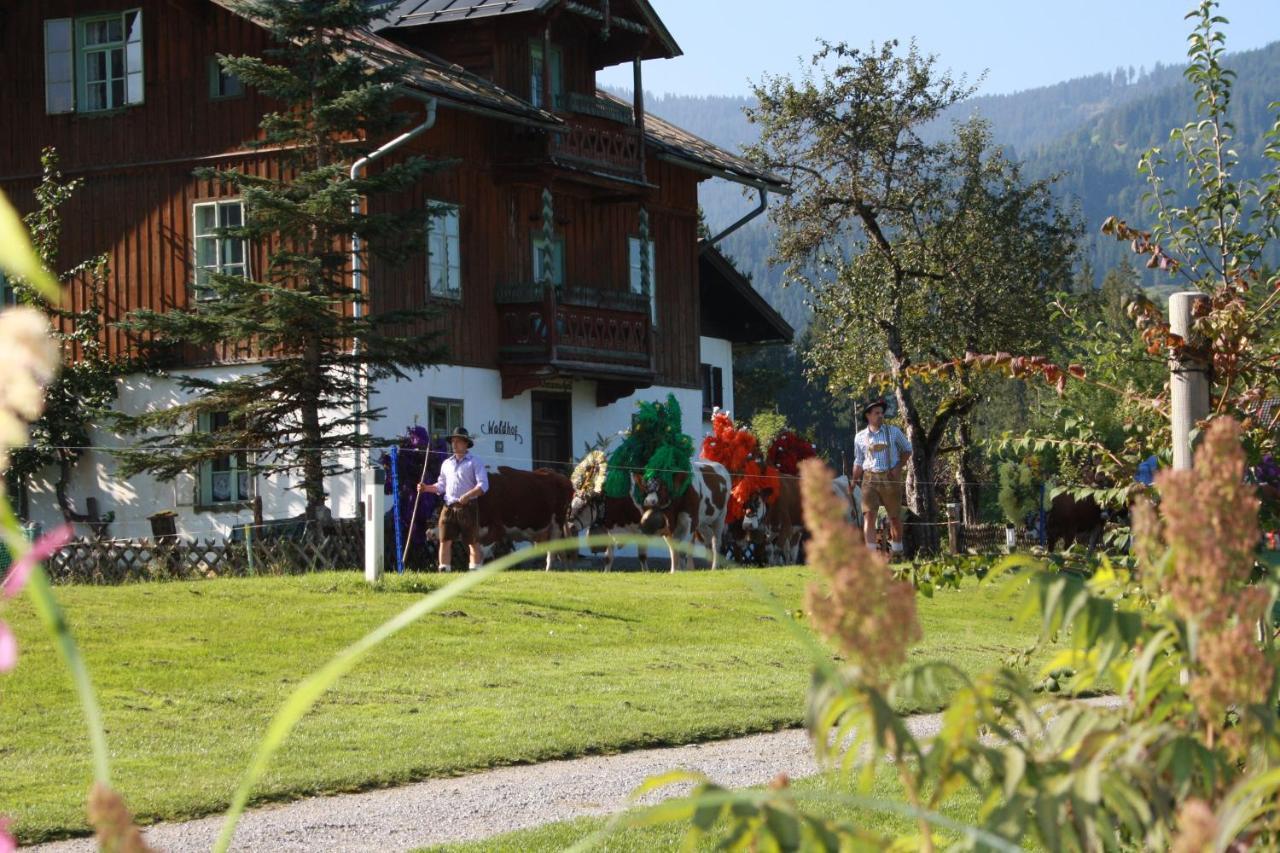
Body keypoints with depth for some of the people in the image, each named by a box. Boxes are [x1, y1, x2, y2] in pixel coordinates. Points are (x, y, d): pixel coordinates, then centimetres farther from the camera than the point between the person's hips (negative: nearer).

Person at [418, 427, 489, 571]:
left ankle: (475, 572, 2)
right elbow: (441, 486, 23)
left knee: (473, 542, -1)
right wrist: (426, 487, 6)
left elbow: (483, 485, -9)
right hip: (449, 507, 4)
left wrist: (468, 495, -23)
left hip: (468, 507, -4)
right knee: (445, 540, -3)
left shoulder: (475, 463, 0)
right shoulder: (447, 463, 17)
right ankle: (444, 570, -2)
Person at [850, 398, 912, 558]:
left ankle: (897, 551, 24)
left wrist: (898, 467, -2)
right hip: (870, 478, 0)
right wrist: (852, 483, 6)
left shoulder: (893, 432, 4)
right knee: (868, 514, -14)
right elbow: (858, 462, 15)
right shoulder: (860, 437, 7)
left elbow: (907, 449, 14)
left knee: (895, 517, 7)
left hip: (890, 478, 0)